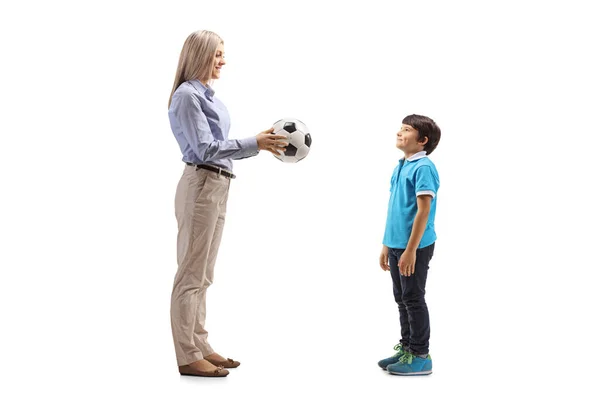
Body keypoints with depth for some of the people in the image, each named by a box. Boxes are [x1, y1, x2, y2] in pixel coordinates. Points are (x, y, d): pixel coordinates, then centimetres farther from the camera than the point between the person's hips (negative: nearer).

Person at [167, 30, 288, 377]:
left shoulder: (209, 95, 17)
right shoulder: (188, 94, -11)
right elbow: (205, 148, -17)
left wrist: (262, 143, 9)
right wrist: (255, 144, -17)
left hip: (218, 188, 10)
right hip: (200, 186, -10)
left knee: (203, 275, 14)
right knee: (192, 274, -4)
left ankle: (200, 346, 22)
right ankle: (188, 356, 1)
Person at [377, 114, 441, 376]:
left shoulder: (423, 167, -14)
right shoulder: (400, 167, 12)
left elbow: (423, 210, -19)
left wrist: (411, 250, -21)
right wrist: (387, 245, 18)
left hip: (415, 247, -8)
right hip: (396, 245, 8)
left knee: (413, 300, -1)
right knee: (402, 299, 15)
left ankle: (420, 356, 10)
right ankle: (406, 348, 27)